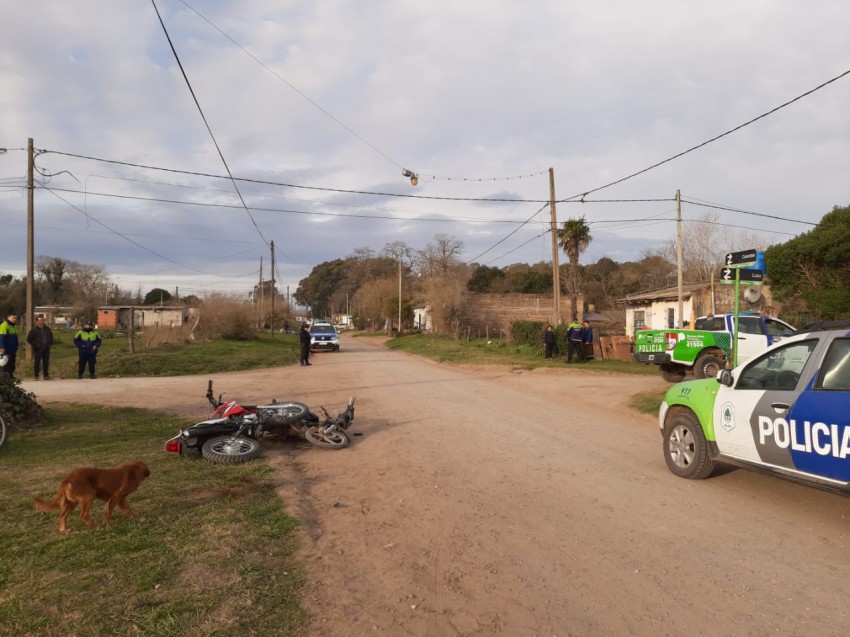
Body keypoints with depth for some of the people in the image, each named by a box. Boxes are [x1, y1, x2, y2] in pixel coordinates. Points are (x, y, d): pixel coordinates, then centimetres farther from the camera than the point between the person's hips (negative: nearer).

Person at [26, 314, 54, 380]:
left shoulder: (47, 329, 11)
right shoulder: (34, 330, -3)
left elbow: (51, 337, 25)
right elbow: (29, 339, -1)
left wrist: (50, 343, 11)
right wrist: (35, 345, -8)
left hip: (46, 349, 4)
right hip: (38, 349, -4)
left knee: (46, 362, 6)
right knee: (37, 362, -2)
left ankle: (46, 375, 13)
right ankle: (36, 375, 6)